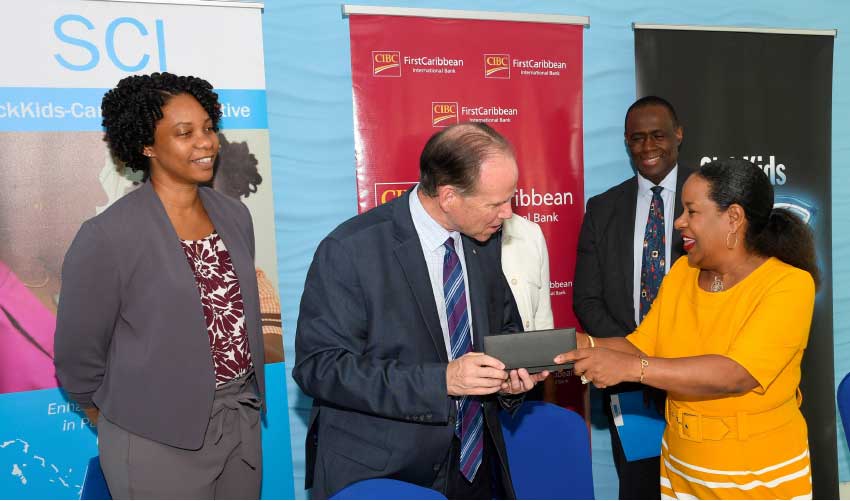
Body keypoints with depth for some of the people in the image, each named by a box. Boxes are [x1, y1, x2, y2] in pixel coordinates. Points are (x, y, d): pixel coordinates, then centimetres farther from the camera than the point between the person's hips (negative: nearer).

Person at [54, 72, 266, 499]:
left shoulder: (235, 215, 2)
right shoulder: (109, 236, -16)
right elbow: (78, 353, -6)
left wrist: (245, 401, 16)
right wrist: (119, 418, 6)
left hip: (242, 422, 6)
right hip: (160, 443, -5)